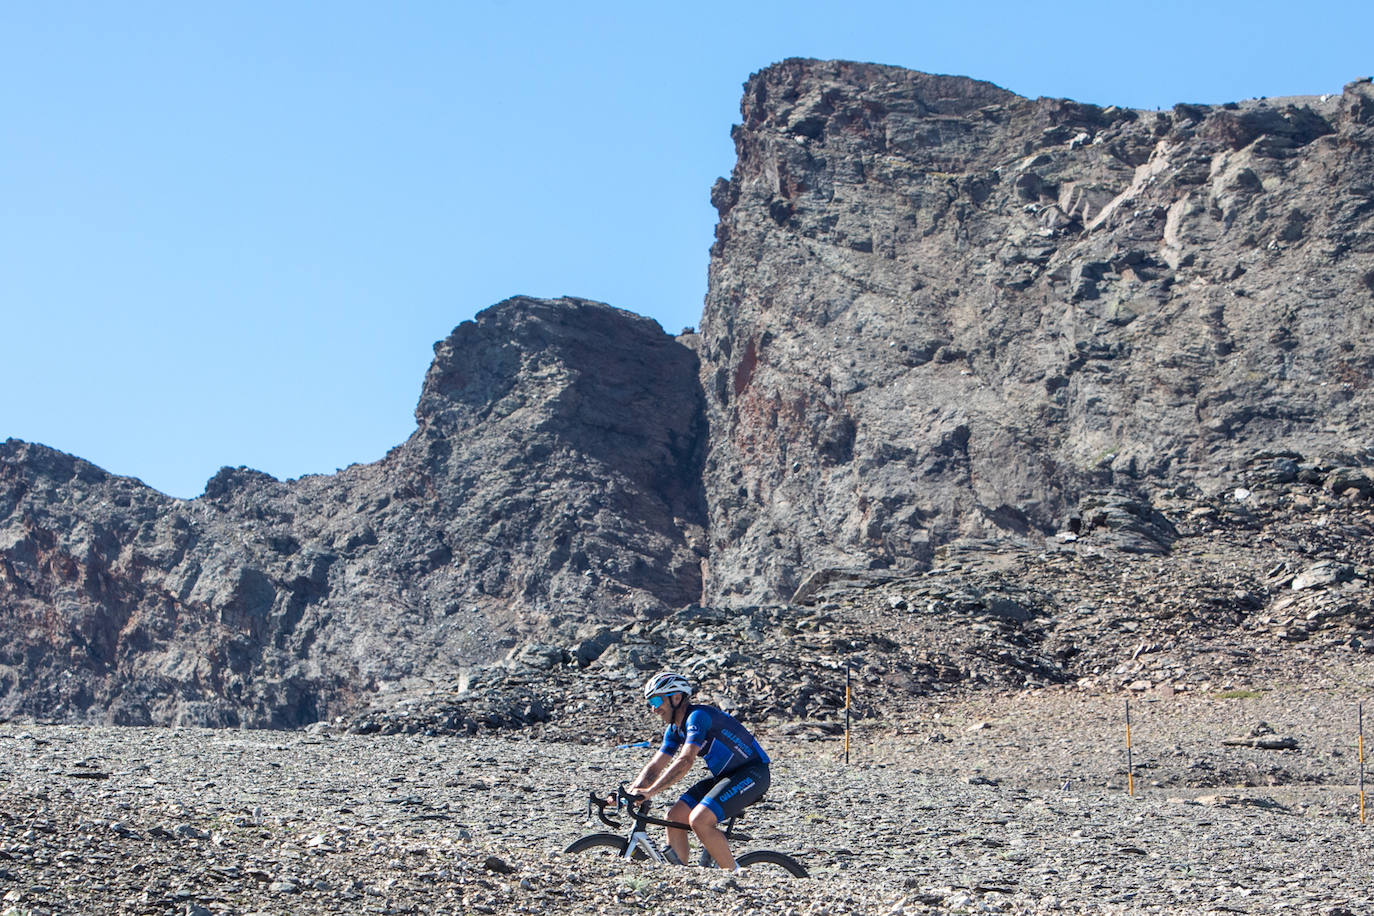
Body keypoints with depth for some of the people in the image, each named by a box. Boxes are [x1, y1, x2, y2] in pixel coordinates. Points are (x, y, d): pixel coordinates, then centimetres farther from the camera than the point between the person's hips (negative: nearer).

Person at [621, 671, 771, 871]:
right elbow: (655, 766, 7)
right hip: (724, 775, 10)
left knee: (699, 820, -24)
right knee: (674, 817, -2)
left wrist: (650, 791, -36)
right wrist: (630, 792, -8)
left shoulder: (697, 716, -22)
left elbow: (685, 762, -32)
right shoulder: (675, 729, 7)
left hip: (752, 774, -10)